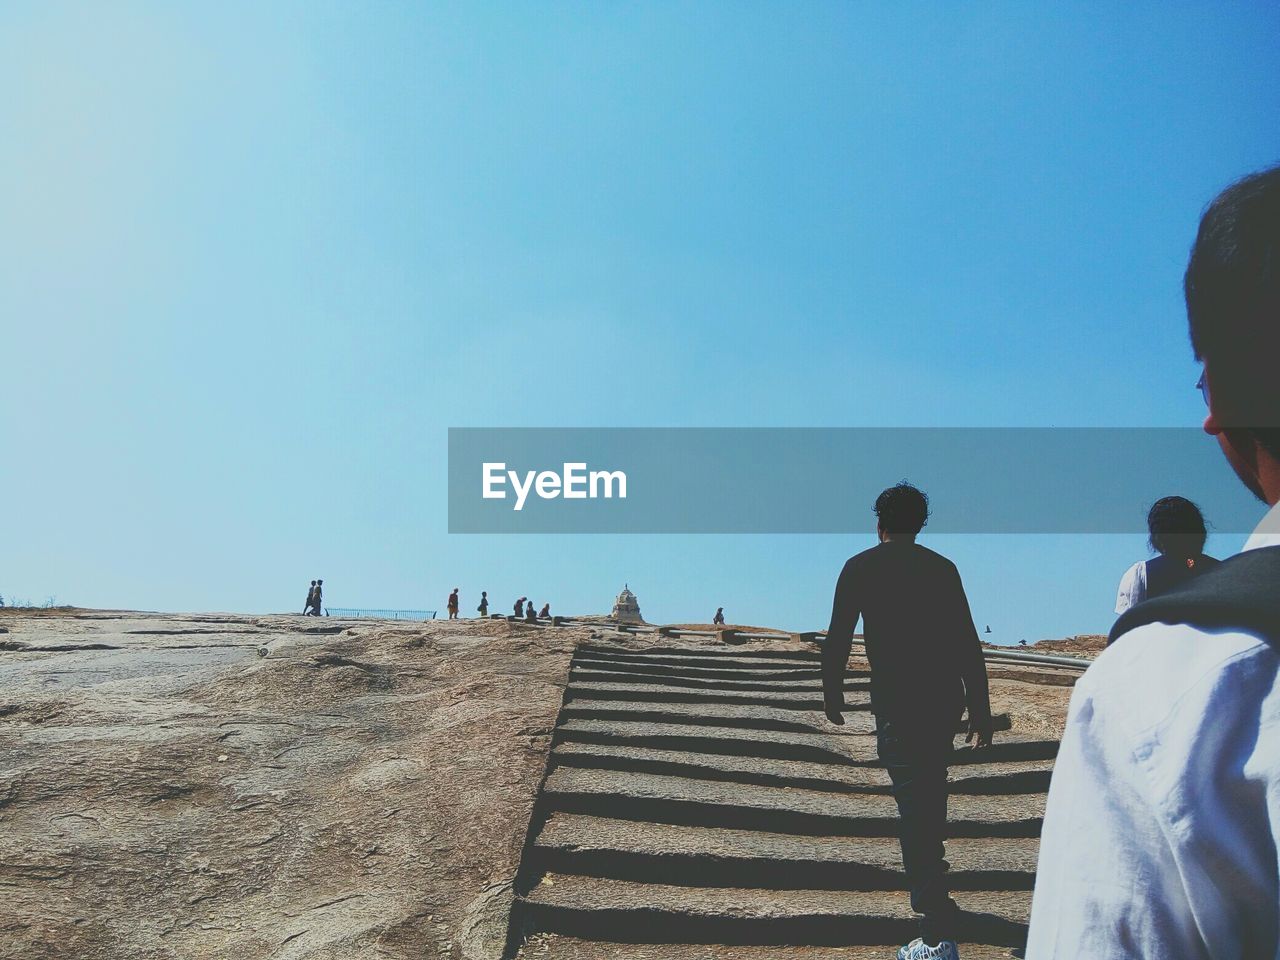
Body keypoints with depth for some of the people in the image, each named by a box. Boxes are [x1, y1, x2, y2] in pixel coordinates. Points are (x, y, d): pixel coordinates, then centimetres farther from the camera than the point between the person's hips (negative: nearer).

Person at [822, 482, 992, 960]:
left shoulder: (860, 567, 0)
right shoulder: (942, 567, 9)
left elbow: (838, 639, -1)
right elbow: (968, 644, 5)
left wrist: (832, 694, 13)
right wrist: (980, 710, 9)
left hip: (896, 701, -5)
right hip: (946, 700, 5)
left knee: (914, 805, -4)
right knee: (931, 793, 23)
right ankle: (931, 889, 43)